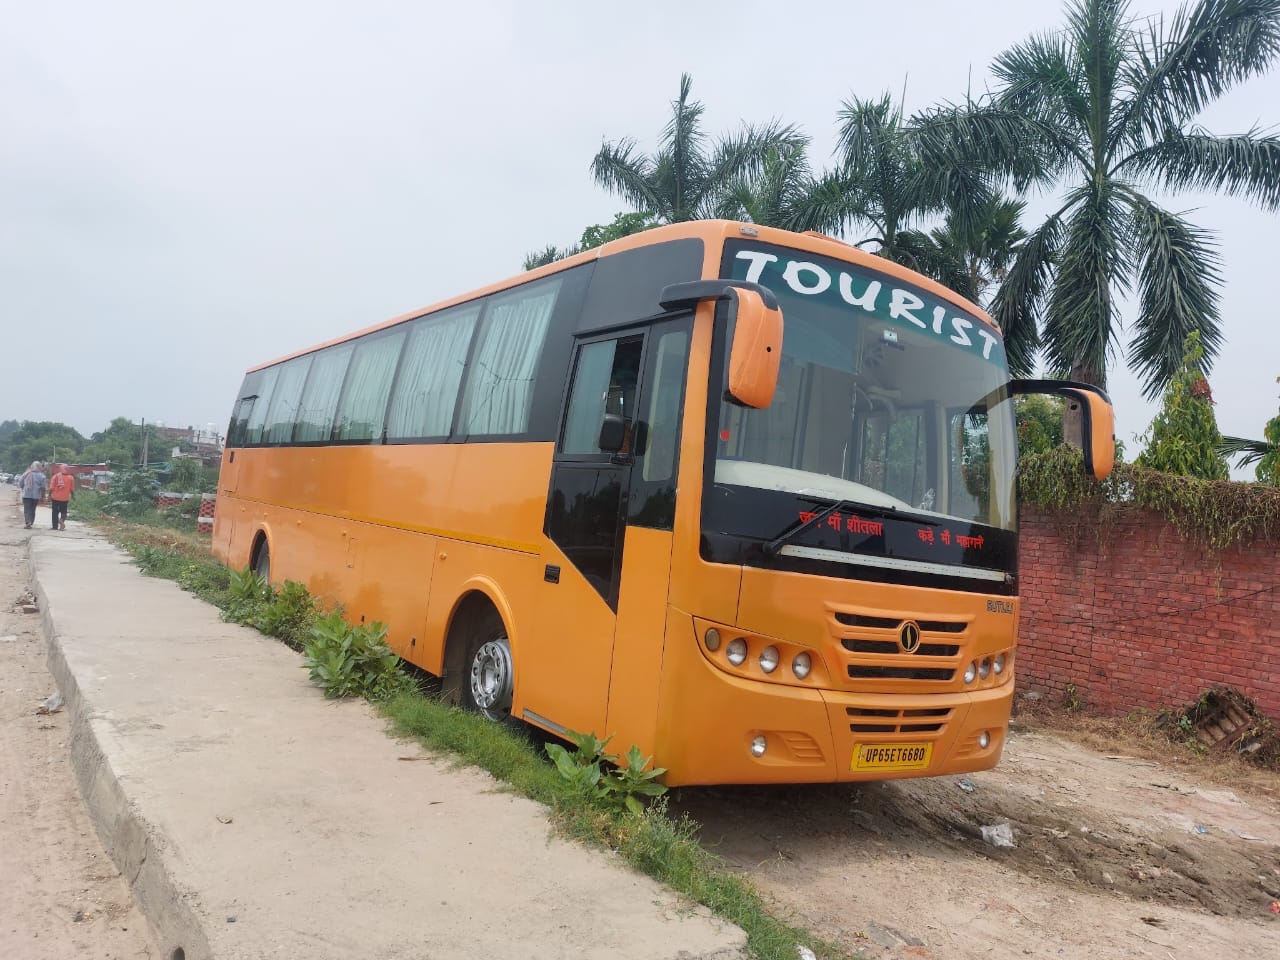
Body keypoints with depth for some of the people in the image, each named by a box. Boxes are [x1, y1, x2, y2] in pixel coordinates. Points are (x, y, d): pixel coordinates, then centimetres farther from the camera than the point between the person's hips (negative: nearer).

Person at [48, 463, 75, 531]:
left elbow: (51, 488, -5)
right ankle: (62, 520, -16)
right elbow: (72, 489, 0)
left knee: (55, 512, 11)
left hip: (55, 498, 0)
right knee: (63, 512, 12)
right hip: (65, 498, 0)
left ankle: (55, 526, 12)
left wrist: (49, 496, 5)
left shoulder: (55, 476, -4)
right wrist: (72, 497, 13)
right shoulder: (71, 478, -3)